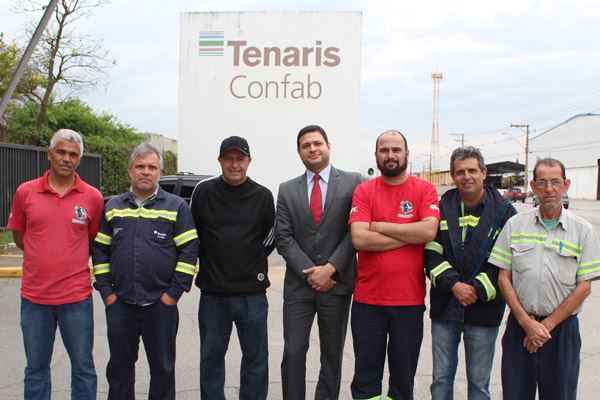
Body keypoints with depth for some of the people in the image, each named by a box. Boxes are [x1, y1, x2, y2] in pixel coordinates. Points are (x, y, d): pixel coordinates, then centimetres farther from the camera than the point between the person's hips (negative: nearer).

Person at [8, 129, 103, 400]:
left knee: (83, 367, 8)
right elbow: (19, 236, 12)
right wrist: (47, 257, 6)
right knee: (36, 367, 14)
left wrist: (70, 257, 7)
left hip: (76, 296, -1)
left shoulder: (92, 197, -1)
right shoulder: (25, 192, 1)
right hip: (34, 295, 1)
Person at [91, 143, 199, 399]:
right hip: (119, 304, 3)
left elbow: (189, 251, -4)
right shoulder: (112, 207, 10)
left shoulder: (177, 207, 0)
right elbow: (99, 251, 10)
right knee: (119, 367, 14)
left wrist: (174, 292, -10)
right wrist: (105, 291, 1)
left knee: (162, 368, 9)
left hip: (161, 304, -2)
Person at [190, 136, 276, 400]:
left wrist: (251, 265, 9)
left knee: (256, 358, 8)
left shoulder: (263, 196, 3)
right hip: (213, 293, 0)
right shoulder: (203, 192, 2)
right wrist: (210, 262, 9)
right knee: (211, 358, 10)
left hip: (253, 294, 0)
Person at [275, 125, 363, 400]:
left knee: (332, 354, 10)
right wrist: (309, 272, -9)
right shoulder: (287, 190, 8)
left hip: (336, 283, -1)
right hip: (298, 285, 1)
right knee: (293, 352, 1)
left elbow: (354, 232, -5)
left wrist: (330, 268, -13)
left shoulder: (353, 183, 1)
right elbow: (283, 237, 2)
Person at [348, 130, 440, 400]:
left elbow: (429, 231, -15)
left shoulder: (424, 190, 1)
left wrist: (380, 226, -11)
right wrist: (410, 236, -11)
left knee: (403, 378, 14)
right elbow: (359, 239, -12)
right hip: (367, 299, 0)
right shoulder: (364, 191, 1)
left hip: (410, 300, 0)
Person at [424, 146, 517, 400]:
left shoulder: (504, 211, 0)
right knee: (441, 379, 10)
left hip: (484, 310, -1)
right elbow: (431, 255, 0)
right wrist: (453, 285, -13)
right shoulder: (442, 208, 4)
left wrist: (478, 289, -13)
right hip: (444, 308, 1)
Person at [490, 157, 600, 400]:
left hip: (562, 328, -1)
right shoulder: (515, 225, 3)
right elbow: (503, 278, 1)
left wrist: (546, 325, -8)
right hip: (519, 326, 1)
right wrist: (527, 322, -8)